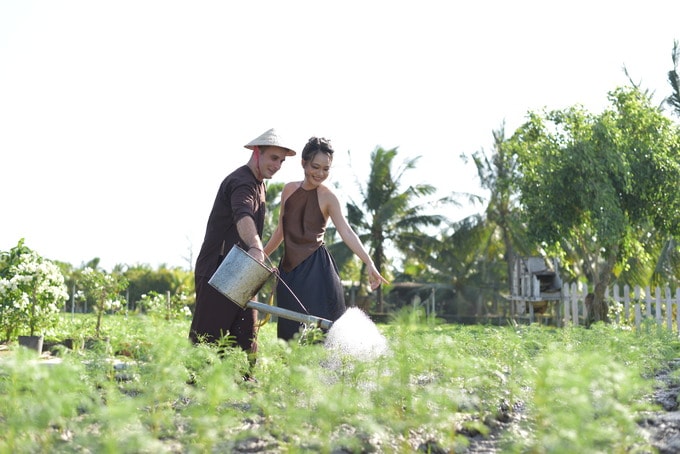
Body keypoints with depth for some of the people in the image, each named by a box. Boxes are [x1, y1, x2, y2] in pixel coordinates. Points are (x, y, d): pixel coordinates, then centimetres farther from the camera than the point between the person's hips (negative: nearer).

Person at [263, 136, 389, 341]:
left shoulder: (327, 197, -7)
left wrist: (369, 264, -29)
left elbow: (346, 232, -17)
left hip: (316, 270, -5)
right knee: (289, 329, 6)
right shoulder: (289, 190, 7)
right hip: (290, 268, 5)